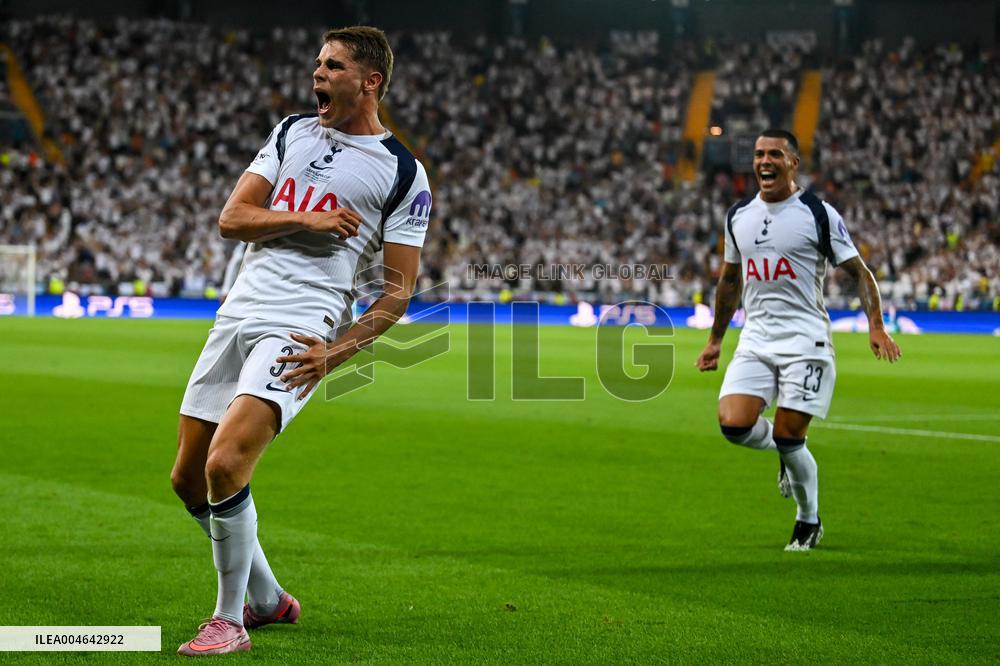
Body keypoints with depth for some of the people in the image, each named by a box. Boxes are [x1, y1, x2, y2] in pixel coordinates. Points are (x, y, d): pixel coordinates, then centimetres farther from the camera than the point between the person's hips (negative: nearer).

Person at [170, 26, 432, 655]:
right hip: (238, 314, 6)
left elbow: (399, 289, -1)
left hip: (301, 331, -6)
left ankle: (230, 620, -5)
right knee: (188, 479, 8)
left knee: (225, 468, -23)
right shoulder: (292, 132, 15)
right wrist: (305, 220, -9)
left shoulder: (404, 174, -1)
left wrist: (334, 353, -13)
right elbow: (232, 218, 8)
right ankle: (267, 599, 28)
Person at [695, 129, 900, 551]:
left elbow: (858, 271, 0)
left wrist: (875, 326, -14)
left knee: (788, 438, -7)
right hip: (756, 338, 4)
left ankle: (809, 521, 17)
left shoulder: (819, 214, -3)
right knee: (733, 424, -15)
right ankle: (787, 452, 19)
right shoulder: (737, 217, 11)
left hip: (805, 339, -4)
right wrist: (715, 340, 26)